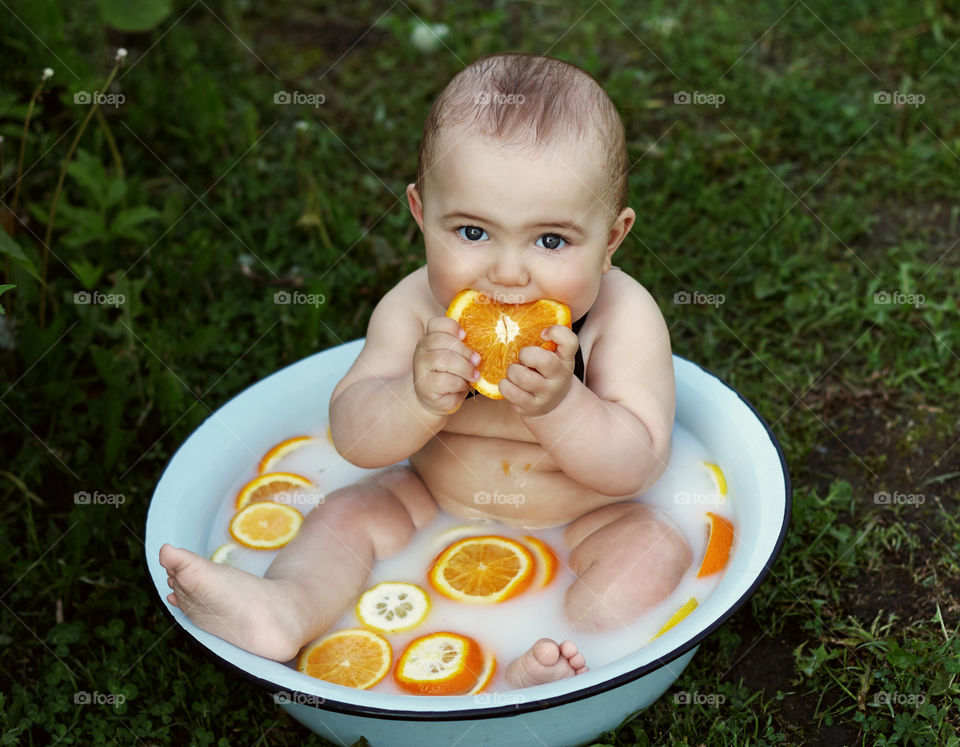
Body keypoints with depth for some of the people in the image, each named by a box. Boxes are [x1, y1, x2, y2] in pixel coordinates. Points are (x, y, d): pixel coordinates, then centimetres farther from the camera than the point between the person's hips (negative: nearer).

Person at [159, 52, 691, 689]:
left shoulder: (625, 317, -21)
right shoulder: (415, 308, -15)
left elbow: (637, 467, -25)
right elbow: (354, 436, -16)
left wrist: (557, 405, -43)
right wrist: (421, 401, -38)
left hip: (581, 523, -2)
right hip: (434, 503, 3)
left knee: (656, 547, -25)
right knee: (347, 515, -12)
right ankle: (284, 606, -37)